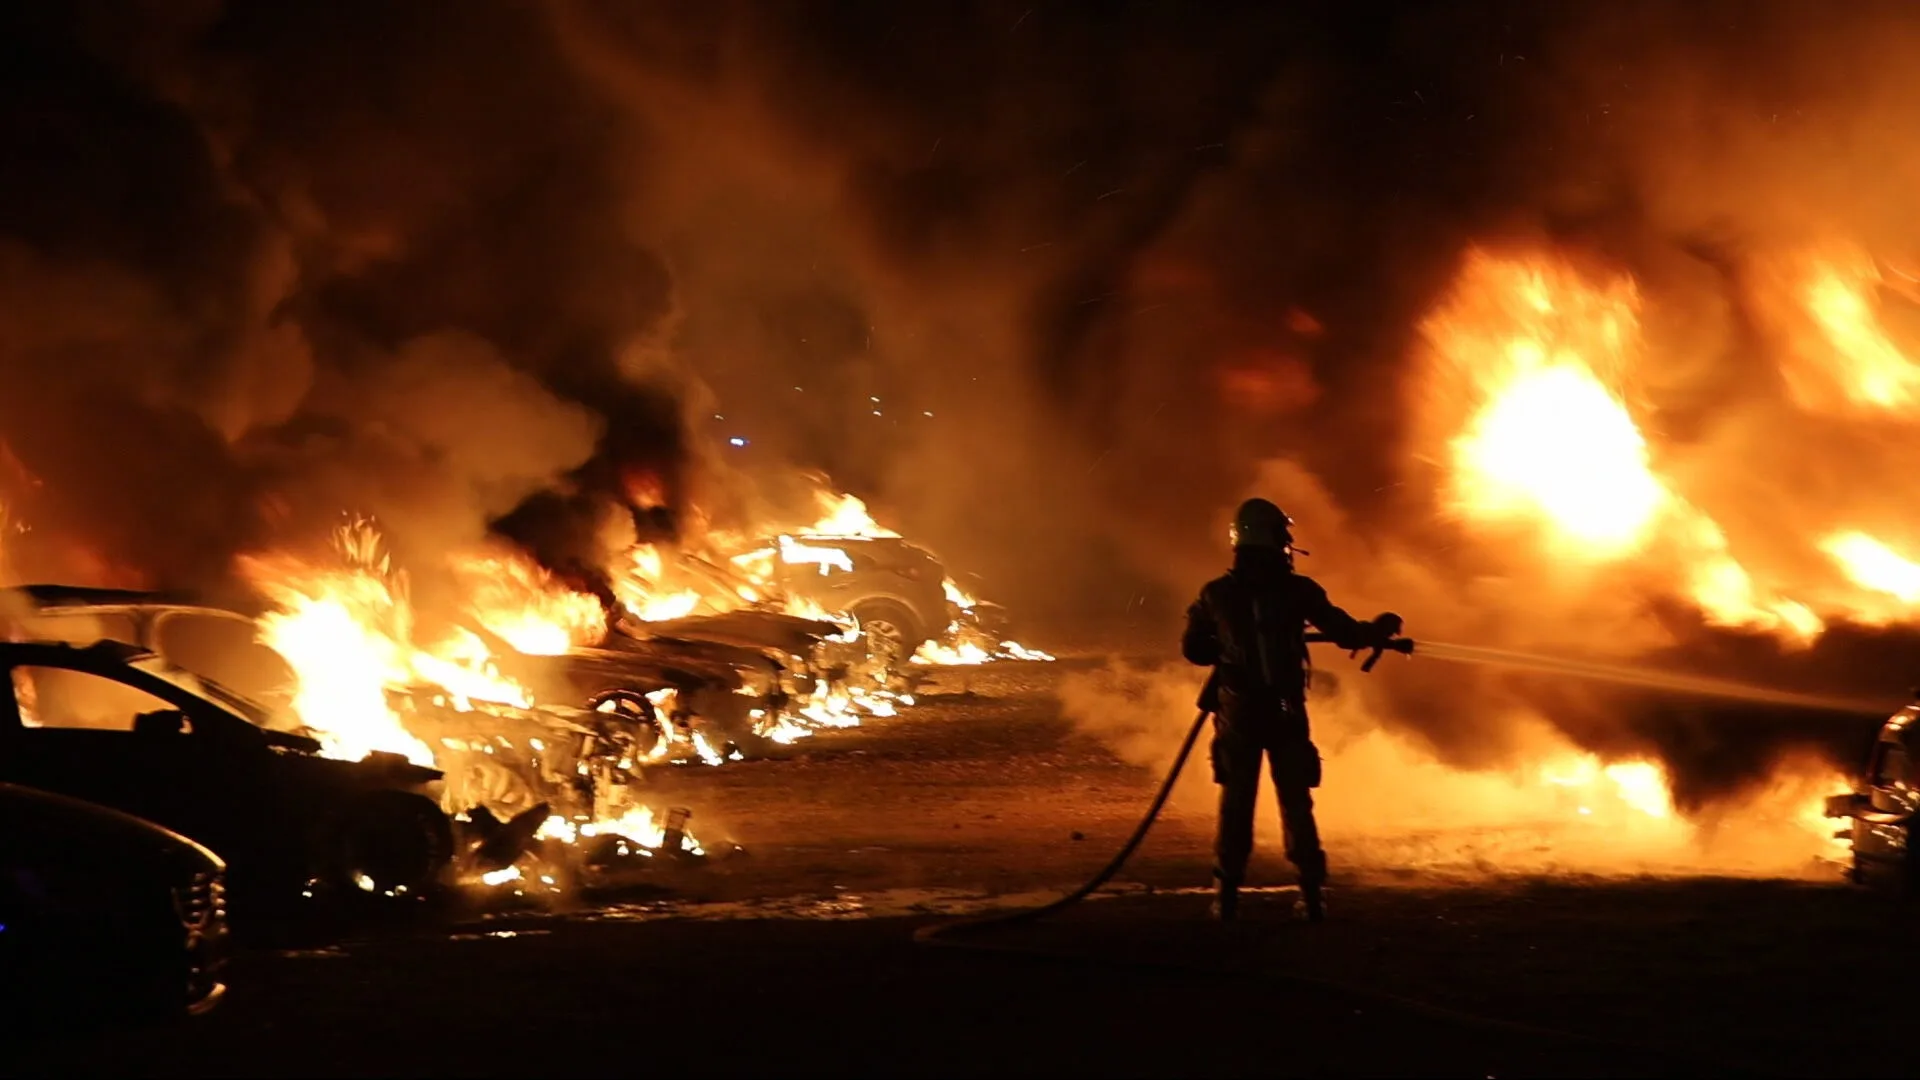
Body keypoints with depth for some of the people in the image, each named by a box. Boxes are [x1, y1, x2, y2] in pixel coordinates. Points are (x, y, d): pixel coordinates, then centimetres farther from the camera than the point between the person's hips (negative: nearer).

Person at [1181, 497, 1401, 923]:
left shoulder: (1216, 594, -3)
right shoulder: (1297, 590, -7)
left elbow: (1193, 648, 5)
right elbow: (1342, 631, -3)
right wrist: (1377, 632, 16)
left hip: (1237, 713, 1)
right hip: (1286, 713, -1)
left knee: (1236, 800, 8)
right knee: (1296, 801, 10)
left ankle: (1227, 893, 5)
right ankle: (1311, 892, 8)